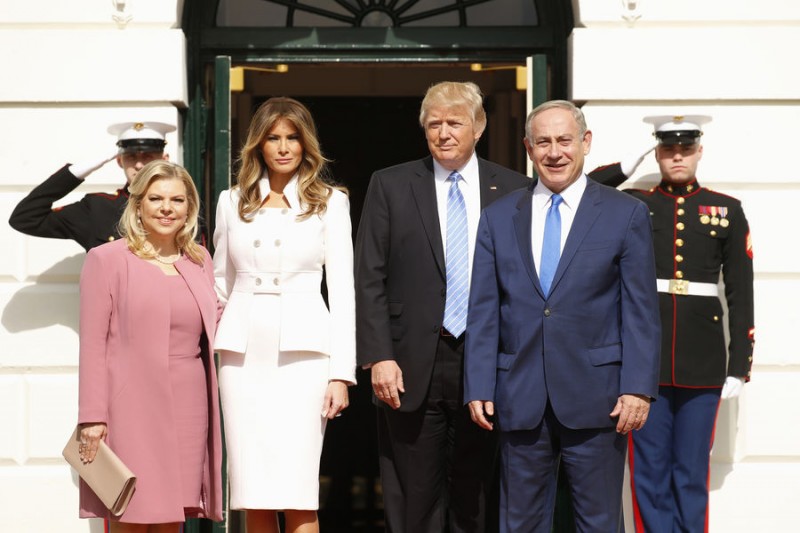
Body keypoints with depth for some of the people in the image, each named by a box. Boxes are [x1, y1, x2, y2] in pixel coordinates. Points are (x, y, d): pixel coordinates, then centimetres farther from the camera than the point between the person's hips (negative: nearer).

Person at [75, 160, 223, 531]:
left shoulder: (199, 260, 16)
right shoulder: (106, 260, 1)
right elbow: (92, 343, -4)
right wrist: (92, 416, -10)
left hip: (188, 410, 5)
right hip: (132, 408, -4)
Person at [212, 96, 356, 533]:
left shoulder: (329, 202, 5)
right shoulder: (232, 202, 13)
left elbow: (342, 288, 1)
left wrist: (341, 373, -5)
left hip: (302, 348, -3)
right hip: (243, 349, 3)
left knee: (296, 491, -10)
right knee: (253, 495, 1)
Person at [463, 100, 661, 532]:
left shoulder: (626, 214, 2)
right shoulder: (498, 218, 9)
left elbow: (641, 310, -1)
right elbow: (483, 312, 7)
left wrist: (638, 387, -9)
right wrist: (479, 388, 0)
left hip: (595, 398, -2)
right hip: (520, 400, 2)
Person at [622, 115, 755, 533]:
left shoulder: (727, 211, 7)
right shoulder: (631, 207, 6)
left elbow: (741, 296, 5)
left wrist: (739, 367, 1)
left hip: (703, 363, 0)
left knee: (692, 473, 6)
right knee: (650, 471, 4)